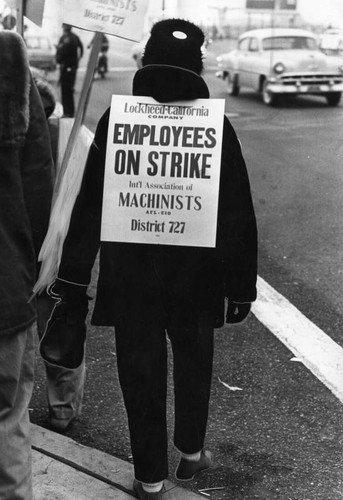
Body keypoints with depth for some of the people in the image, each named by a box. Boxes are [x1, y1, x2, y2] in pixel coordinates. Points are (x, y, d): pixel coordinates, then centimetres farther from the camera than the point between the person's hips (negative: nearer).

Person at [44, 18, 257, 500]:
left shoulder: (116, 121, -8)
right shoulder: (215, 127, -9)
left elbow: (88, 208, -6)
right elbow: (239, 217, -7)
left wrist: (72, 282, 0)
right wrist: (241, 286, 2)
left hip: (129, 282, 0)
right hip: (196, 280, 1)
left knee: (140, 373, 12)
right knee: (194, 364, 22)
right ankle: (190, 453, 40)